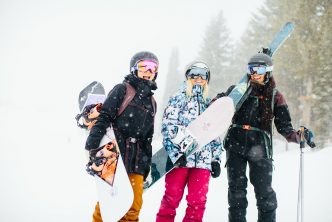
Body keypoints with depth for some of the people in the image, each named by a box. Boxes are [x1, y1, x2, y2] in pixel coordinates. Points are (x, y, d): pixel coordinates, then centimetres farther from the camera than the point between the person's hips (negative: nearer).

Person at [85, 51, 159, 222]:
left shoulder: (151, 102, 21)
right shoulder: (122, 90, 1)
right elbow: (104, 116, -10)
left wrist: (146, 164, 20)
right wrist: (93, 143, -21)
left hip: (136, 161, 6)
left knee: (134, 204, 3)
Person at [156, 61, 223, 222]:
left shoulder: (209, 104, 18)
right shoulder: (178, 99, 5)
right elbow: (167, 127, -5)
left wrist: (216, 159, 11)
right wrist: (176, 154, -15)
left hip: (203, 160, 4)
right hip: (179, 159, -4)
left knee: (198, 201, 1)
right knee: (172, 198, -2)